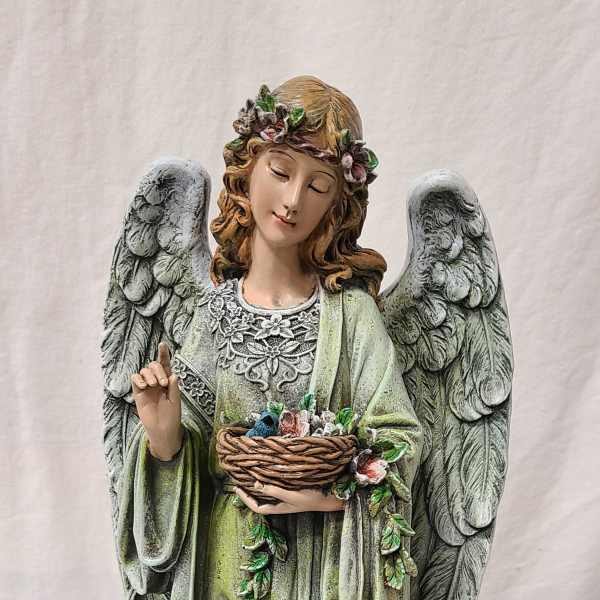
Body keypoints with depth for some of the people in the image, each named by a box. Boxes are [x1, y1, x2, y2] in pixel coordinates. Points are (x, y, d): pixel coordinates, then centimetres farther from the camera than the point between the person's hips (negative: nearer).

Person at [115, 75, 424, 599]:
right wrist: (164, 433, -20)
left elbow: (402, 440, -9)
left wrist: (331, 496, -21)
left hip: (325, 557, -2)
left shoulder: (349, 309, -12)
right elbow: (187, 462, -1)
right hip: (226, 558, 2)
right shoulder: (212, 310, -5)